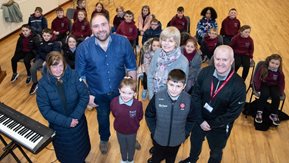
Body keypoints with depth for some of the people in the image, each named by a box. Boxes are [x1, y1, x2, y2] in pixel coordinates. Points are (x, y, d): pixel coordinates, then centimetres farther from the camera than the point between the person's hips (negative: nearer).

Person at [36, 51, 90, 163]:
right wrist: (66, 121, -24)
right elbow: (45, 110, -19)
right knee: (66, 152, 24)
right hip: (59, 125, -1)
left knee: (80, 147, 26)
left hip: (78, 121, 1)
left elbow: (84, 96, -15)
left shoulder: (73, 76, -19)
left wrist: (75, 116, -23)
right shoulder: (43, 84, -20)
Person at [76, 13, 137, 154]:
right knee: (103, 118, 27)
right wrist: (86, 94, -8)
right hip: (98, 94, 0)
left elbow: (132, 67, -8)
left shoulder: (123, 42, -18)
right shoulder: (83, 48, -19)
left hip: (121, 91, 0)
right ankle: (104, 139, 58)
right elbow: (80, 75, -8)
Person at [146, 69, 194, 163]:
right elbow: (149, 116, -9)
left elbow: (191, 120, -6)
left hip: (177, 140, 1)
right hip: (159, 138, -1)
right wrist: (154, 131, -7)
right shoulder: (157, 97, -24)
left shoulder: (188, 100, -21)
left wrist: (185, 134, -5)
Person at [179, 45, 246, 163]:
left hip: (220, 127, -3)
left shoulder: (239, 85, -26)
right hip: (199, 120, 3)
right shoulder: (205, 72, -18)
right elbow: (195, 96, -11)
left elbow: (234, 112, -20)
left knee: (216, 151, 26)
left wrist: (212, 125, -16)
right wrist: (200, 120, -15)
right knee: (195, 143, 31)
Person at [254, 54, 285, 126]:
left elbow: (281, 83, 5)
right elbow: (256, 78, -11)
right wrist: (258, 88, -23)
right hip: (264, 84, -2)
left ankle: (274, 114, -6)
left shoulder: (279, 72, -6)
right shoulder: (262, 68, -15)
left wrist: (281, 92, -10)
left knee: (276, 96, -26)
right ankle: (259, 112, -20)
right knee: (265, 94, -33)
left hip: (274, 86, 3)